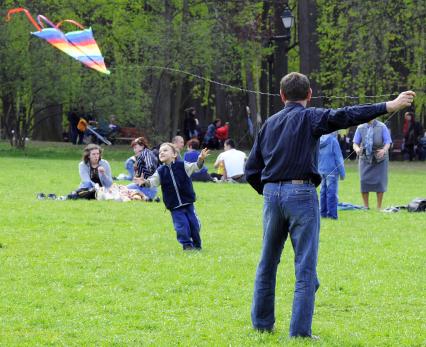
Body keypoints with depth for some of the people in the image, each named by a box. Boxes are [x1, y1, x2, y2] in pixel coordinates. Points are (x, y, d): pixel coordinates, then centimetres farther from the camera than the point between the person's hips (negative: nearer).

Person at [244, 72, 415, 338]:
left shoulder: (270, 123, 14)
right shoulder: (309, 117, -2)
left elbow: (252, 170, 13)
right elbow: (343, 117, -18)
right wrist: (389, 106, -21)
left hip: (271, 194, 5)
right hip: (301, 194, -5)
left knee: (267, 263, 16)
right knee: (306, 268, -2)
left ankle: (261, 323, 23)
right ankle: (300, 331, -6)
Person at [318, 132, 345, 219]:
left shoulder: (319, 141, 7)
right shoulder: (333, 141, -12)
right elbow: (338, 158, -10)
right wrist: (342, 173, -4)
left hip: (321, 171, 6)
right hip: (331, 171, -6)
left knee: (323, 192, 12)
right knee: (331, 192, -5)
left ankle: (323, 212, 16)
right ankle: (331, 214, -7)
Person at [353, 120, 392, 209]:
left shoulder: (382, 127, -3)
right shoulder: (360, 128, 3)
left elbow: (388, 142, -7)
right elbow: (355, 143, 3)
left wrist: (384, 150, -29)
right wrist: (357, 149, -22)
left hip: (379, 158, -1)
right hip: (365, 158, 2)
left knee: (379, 182, -4)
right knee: (364, 181, -5)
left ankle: (379, 207, 7)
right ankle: (365, 206, 7)